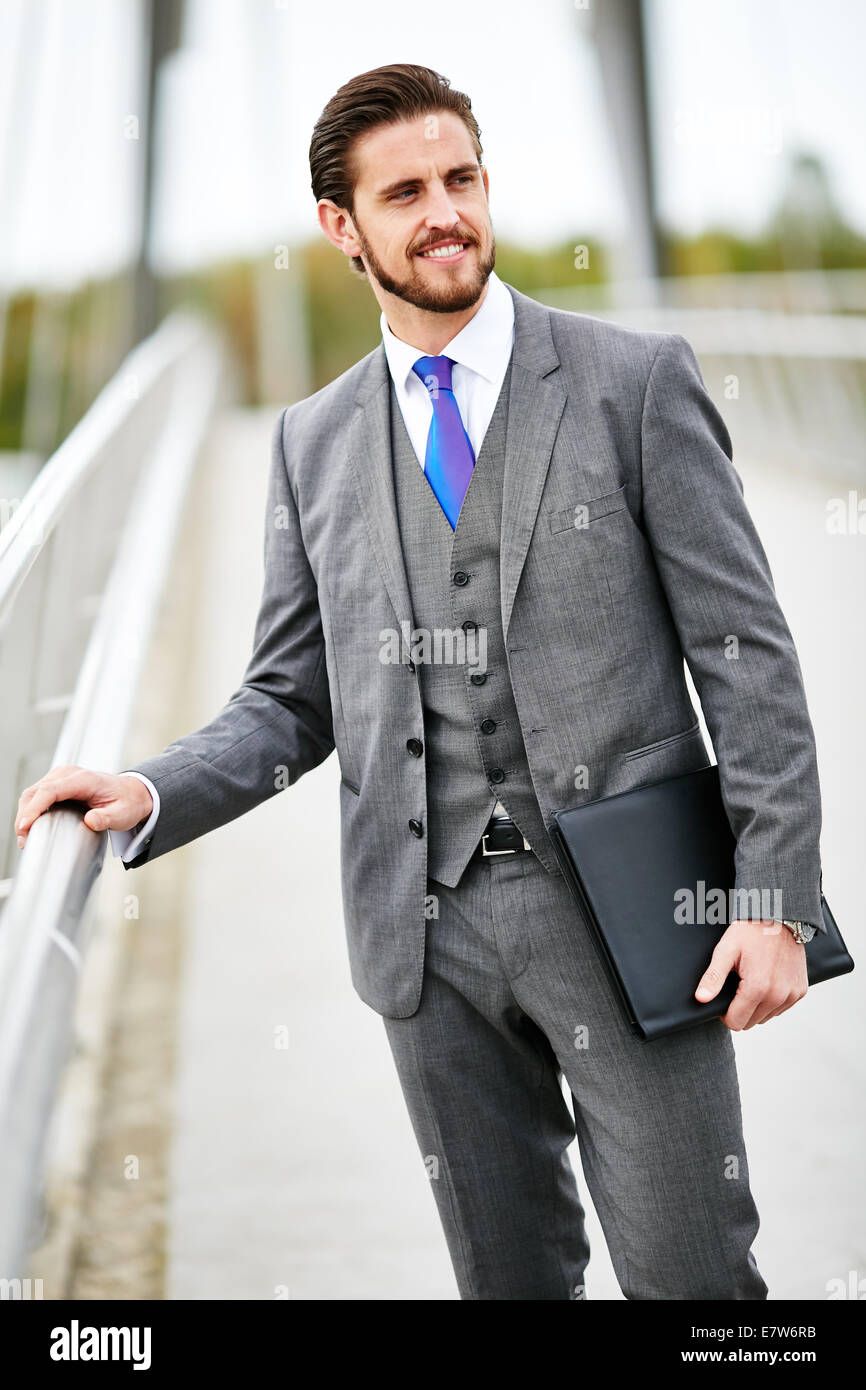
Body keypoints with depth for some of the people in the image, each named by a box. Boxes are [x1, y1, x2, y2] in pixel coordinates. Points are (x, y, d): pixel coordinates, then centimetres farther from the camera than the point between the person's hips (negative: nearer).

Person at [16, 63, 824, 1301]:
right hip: (427, 922, 3)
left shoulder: (635, 379, -1)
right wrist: (151, 797, -8)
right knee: (509, 1271, 14)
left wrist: (775, 898, -11)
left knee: (691, 1274, 1)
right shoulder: (315, 442, 10)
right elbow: (294, 699, 11)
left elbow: (746, 653, -3)